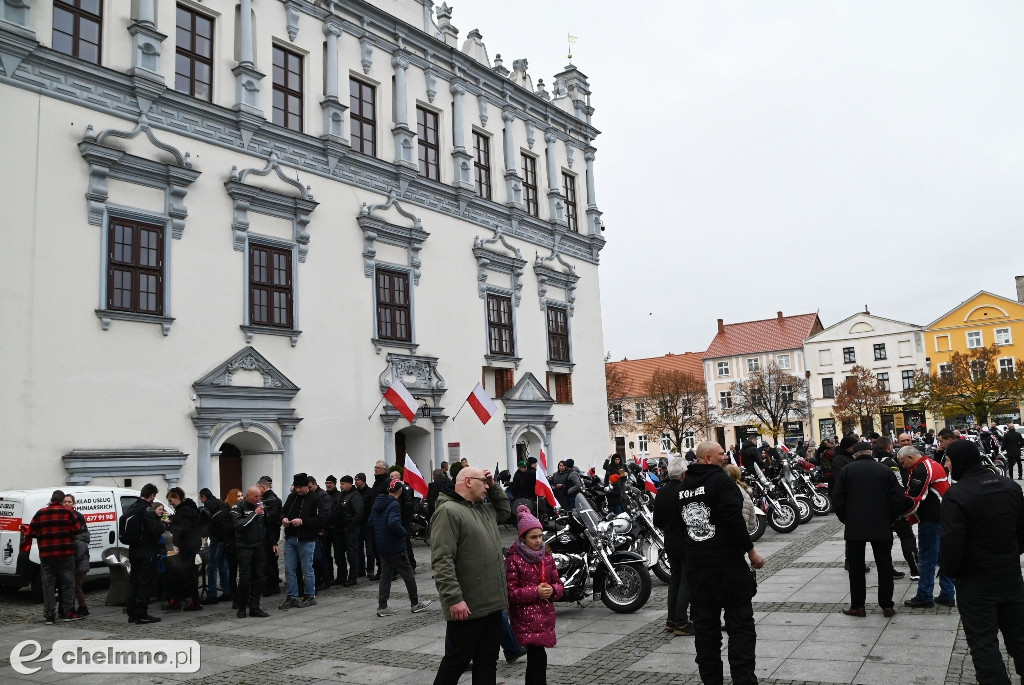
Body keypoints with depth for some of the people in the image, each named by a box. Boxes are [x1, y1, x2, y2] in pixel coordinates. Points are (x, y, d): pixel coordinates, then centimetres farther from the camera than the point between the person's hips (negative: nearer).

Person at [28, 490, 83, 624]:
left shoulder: (40, 513, 4)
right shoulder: (67, 512, -4)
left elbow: (31, 533, 4)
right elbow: (77, 529, -9)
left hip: (46, 554, 3)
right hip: (65, 554, -2)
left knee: (48, 584, 7)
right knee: (68, 583, 7)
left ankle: (49, 615, 7)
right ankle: (68, 612, 9)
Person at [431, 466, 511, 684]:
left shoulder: (485, 509, 15)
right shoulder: (448, 512, -15)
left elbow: (505, 511, 35)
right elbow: (442, 560, -22)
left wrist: (494, 486, 17)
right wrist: (454, 599, -26)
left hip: (491, 603, 9)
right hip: (467, 607, -9)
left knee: (487, 661, 15)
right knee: (458, 659, 3)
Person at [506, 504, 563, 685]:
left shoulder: (547, 556, 8)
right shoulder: (513, 559, -10)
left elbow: (558, 584, 12)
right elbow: (510, 593, -12)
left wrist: (552, 590, -11)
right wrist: (536, 592, -22)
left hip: (545, 613, 6)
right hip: (525, 616, -6)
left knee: (534, 657, 13)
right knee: (538, 657, -14)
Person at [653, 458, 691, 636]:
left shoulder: (661, 492, 4)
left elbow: (657, 521, 10)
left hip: (670, 543, 7)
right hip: (686, 543, -7)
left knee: (674, 579, 16)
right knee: (686, 581, 0)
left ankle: (671, 620, 21)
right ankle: (681, 623, 1)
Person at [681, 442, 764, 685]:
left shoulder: (685, 486, 10)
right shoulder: (721, 480, -13)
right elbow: (734, 519, -19)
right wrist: (751, 551, -11)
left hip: (696, 564, 7)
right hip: (727, 563, -7)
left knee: (704, 625, 11)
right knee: (740, 624, 1)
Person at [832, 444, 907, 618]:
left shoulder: (846, 471, 0)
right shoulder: (886, 471, 3)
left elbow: (837, 500, -3)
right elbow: (898, 500, -1)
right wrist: (890, 519, 11)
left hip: (854, 527, -1)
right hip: (882, 527, 1)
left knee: (856, 566, 6)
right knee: (884, 566, 11)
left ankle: (857, 606, 10)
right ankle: (887, 606, 14)